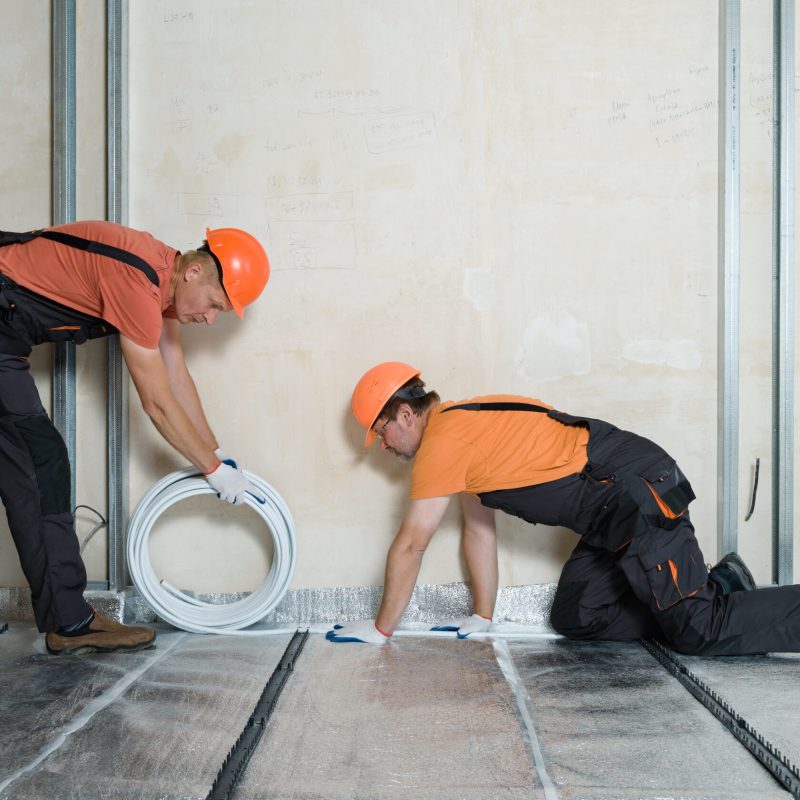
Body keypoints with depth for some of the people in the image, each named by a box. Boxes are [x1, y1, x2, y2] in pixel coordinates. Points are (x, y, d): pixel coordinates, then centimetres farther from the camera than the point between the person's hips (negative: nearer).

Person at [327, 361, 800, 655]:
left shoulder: (443, 439, -14)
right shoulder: (461, 425, 16)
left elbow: (410, 545, -9)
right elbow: (480, 528, 20)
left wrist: (381, 630, 1)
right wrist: (482, 618, 21)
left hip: (641, 493, -10)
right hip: (616, 509, 10)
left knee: (699, 632, -12)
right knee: (576, 620, 10)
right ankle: (719, 587, 15)